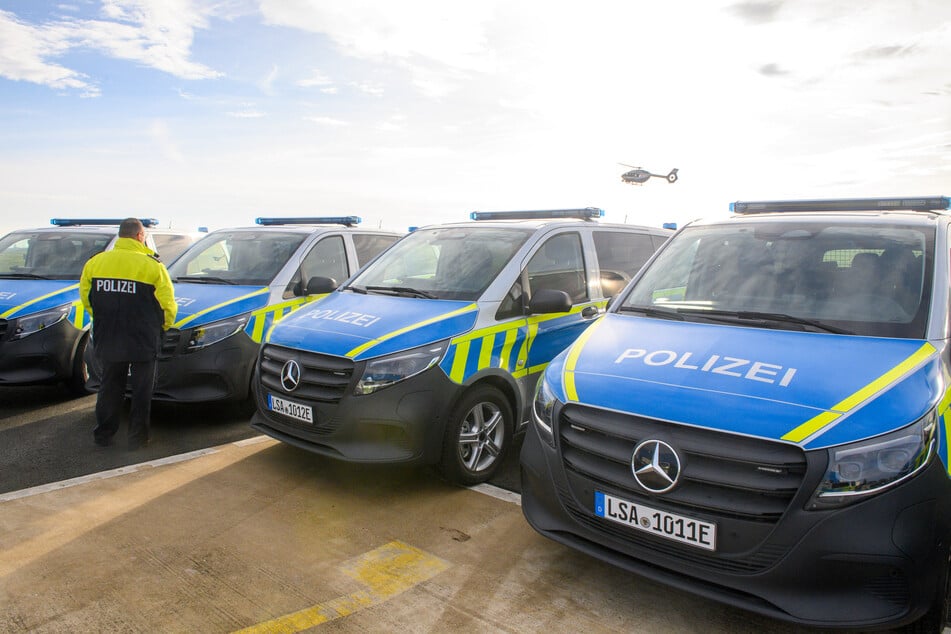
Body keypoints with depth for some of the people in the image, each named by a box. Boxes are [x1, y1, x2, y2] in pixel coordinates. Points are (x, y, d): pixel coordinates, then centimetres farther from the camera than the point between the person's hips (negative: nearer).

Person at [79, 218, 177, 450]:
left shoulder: (95, 262, 5)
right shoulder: (152, 265, -9)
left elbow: (86, 298, 11)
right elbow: (167, 304, -8)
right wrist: (164, 325, 11)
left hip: (107, 341, 4)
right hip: (142, 341, -4)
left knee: (110, 387, 17)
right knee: (141, 390, 7)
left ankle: (103, 434, 22)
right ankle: (137, 437, 11)